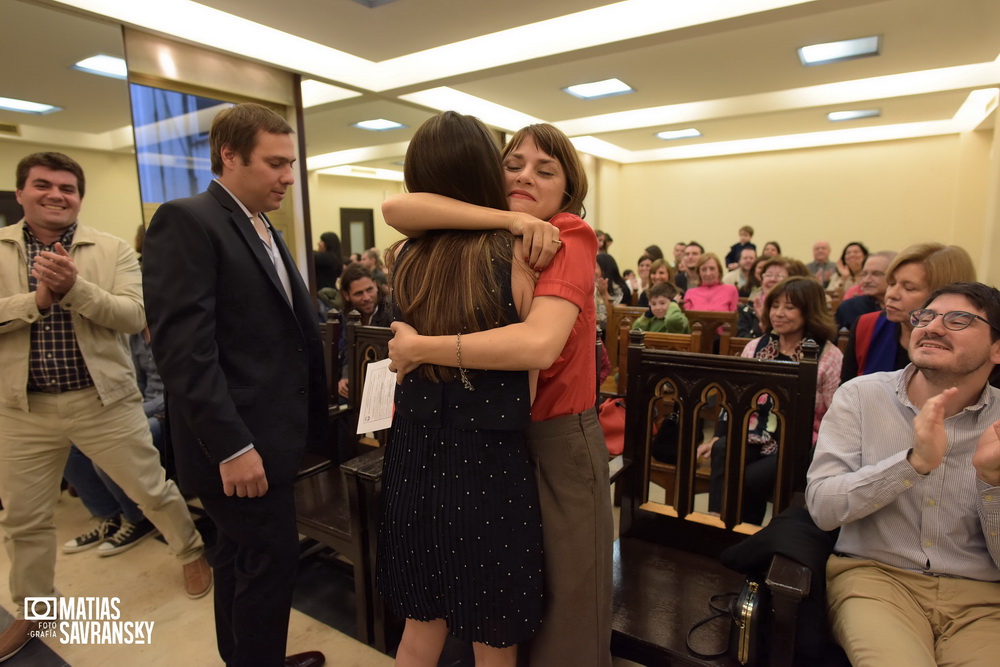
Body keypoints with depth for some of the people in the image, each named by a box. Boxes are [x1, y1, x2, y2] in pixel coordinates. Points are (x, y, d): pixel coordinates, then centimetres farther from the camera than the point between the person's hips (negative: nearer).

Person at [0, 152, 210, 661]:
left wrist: (76, 287, -26)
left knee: (153, 490, 9)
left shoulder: (113, 250, -2)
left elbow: (135, 316, -13)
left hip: (104, 401, -2)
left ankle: (192, 553, 35)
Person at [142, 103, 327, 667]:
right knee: (272, 560, 3)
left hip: (270, 433, 9)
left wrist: (317, 404, 10)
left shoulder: (266, 230, 15)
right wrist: (232, 446, -23)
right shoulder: (186, 221, -13)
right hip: (240, 441, -9)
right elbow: (183, 347, -21)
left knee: (242, 558, 21)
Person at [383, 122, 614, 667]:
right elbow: (396, 209, -17)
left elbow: (538, 344, -34)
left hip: (557, 443, -5)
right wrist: (505, 218, -25)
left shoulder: (568, 240, -15)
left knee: (561, 603, 15)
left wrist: (419, 348, -26)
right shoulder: (481, 238, 1)